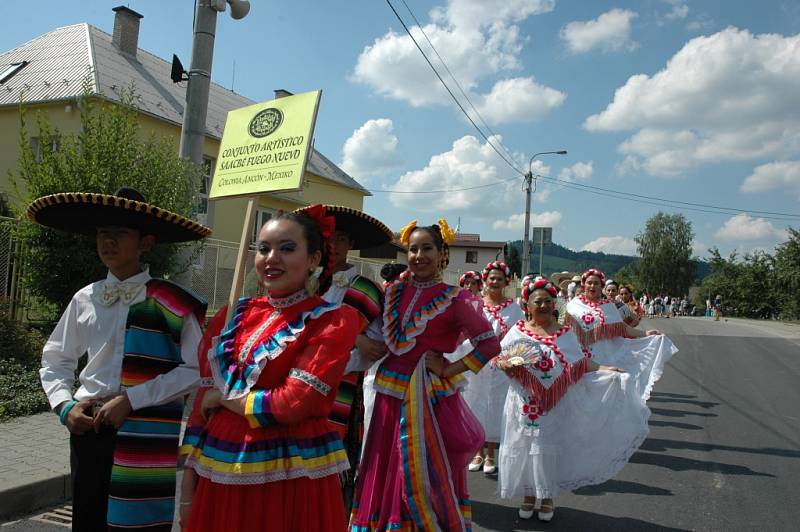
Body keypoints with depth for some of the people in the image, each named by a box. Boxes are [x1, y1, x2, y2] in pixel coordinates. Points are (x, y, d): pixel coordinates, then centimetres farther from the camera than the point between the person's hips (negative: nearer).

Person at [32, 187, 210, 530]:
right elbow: (55, 359, 17)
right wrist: (64, 405, 1)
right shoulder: (85, 299, 5)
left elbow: (197, 369, -14)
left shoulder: (171, 303, -10)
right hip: (88, 429, 5)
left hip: (146, 437, -4)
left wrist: (131, 400, -16)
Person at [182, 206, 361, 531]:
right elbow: (205, 395, 8)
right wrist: (190, 476, 7)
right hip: (221, 474, 5)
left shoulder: (335, 321, -11)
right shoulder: (238, 313, 6)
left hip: (292, 479, -5)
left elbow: (291, 404, -20)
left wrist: (224, 398, -6)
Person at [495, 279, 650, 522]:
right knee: (525, 446, 5)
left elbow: (580, 363, 2)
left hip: (554, 404, 1)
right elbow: (497, 357, 0)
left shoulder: (564, 334, 4)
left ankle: (548, 497, 24)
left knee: (550, 449, 7)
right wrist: (507, 364, -21)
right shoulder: (518, 330, 1)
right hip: (525, 403, 0)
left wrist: (605, 369, -10)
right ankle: (528, 495, 23)